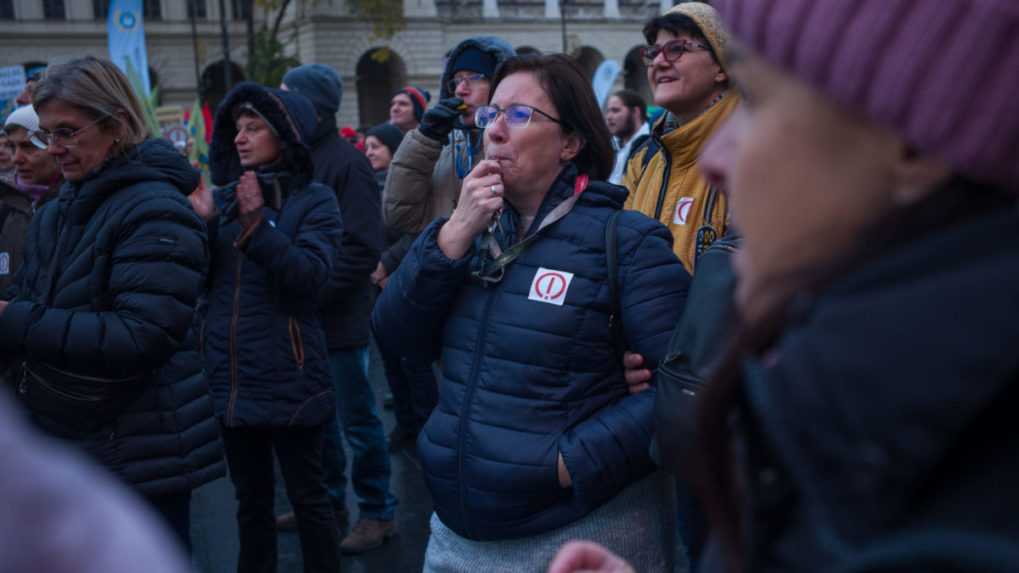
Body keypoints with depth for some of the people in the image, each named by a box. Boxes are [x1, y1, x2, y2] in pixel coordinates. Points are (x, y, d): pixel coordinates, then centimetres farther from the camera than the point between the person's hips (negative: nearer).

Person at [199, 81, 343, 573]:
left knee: (307, 495, 9)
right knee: (250, 499, 19)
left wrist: (257, 223, -27)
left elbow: (310, 277, -19)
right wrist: (200, 226, -9)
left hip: (288, 380, -5)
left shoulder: (313, 200, -6)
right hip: (230, 378, 5)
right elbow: (199, 283, 7)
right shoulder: (224, 196, 7)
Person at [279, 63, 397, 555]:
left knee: (356, 420, 4)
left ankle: (377, 512, 18)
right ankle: (329, 502, 33)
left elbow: (362, 249, -19)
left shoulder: (345, 161, -14)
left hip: (337, 316, -7)